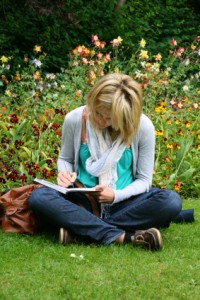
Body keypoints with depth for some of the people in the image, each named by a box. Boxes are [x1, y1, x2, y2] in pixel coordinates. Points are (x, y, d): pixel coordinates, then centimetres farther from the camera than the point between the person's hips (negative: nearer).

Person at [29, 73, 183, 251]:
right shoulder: (75, 120, -8)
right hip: (83, 201, 0)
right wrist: (65, 173, -13)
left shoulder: (143, 126, -10)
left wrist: (116, 195, -20)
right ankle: (122, 236, -33)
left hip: (123, 202, 0)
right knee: (39, 197, -30)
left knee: (171, 200, -30)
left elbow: (144, 179, -2)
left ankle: (82, 228, -27)